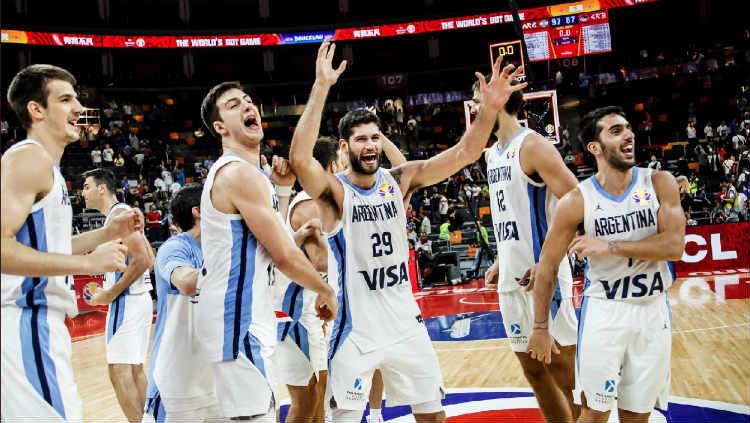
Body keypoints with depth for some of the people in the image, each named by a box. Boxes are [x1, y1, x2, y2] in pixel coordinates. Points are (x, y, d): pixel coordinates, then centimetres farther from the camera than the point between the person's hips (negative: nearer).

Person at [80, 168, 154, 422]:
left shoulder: (118, 213, -12)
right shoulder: (122, 214, 18)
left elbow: (142, 260, -21)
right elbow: (150, 259, 20)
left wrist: (111, 293, -16)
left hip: (126, 300, -10)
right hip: (137, 299, 10)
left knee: (119, 370, -9)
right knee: (135, 368, 13)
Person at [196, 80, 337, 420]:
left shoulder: (241, 171, 15)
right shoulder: (240, 172, -16)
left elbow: (271, 238, 19)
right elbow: (284, 256, -17)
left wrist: (282, 189, 9)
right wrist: (325, 291, -1)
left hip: (244, 316, 11)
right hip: (236, 319, -11)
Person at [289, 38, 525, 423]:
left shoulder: (399, 181, 0)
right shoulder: (334, 191, -12)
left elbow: (463, 153, -5)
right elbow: (299, 159, -33)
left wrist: (490, 109, -21)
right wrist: (322, 86, -36)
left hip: (405, 322, 5)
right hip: (355, 329, -4)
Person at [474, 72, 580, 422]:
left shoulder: (532, 145, -11)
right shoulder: (492, 154, 15)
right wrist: (501, 261, 16)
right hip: (511, 279, 9)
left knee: (565, 372, -1)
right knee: (533, 369, 14)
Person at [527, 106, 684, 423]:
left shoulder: (660, 183, -5)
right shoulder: (576, 201, -11)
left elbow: (674, 246, -15)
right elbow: (547, 267, -4)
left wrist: (610, 246, -22)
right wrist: (541, 327, -1)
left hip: (653, 310, 2)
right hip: (603, 310, -2)